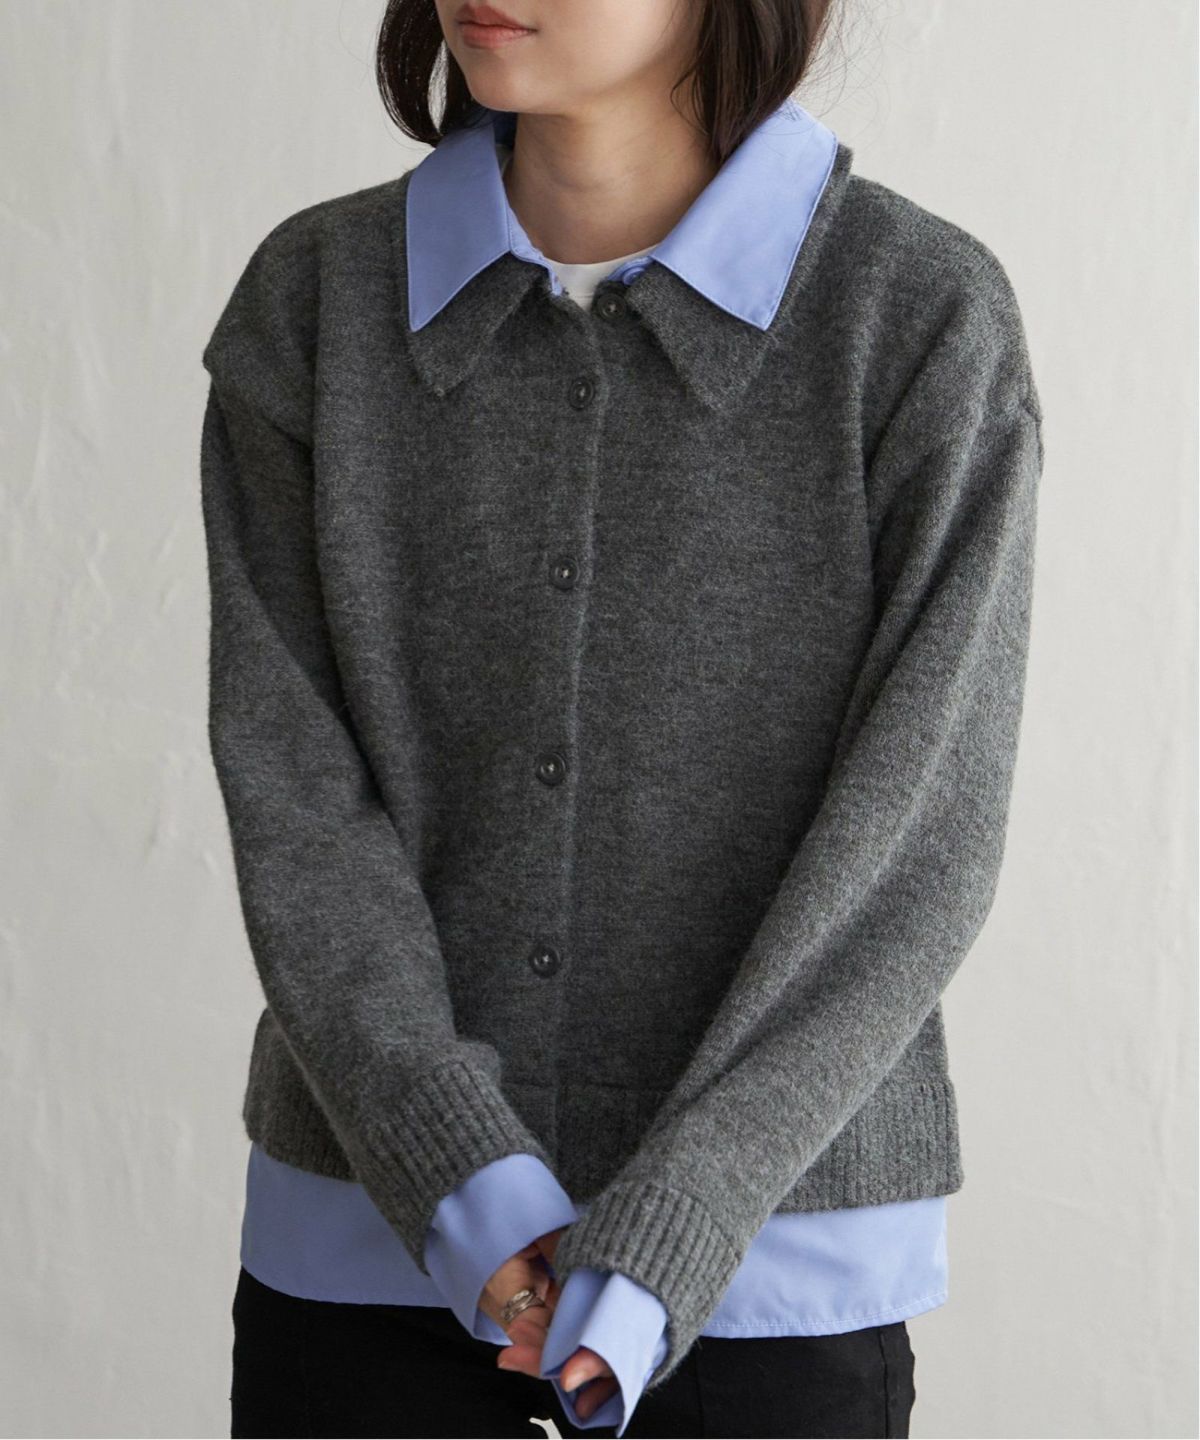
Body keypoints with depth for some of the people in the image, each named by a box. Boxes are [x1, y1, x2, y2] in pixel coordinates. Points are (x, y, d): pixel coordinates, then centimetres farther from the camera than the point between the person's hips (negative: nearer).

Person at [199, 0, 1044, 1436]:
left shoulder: (925, 318, -9)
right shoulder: (314, 303, -1)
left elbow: (918, 833, -11)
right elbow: (289, 787, -5)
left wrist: (664, 1236, -16)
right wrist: (465, 1186, -15)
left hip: (770, 1248, -2)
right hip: (376, 1230, 2)